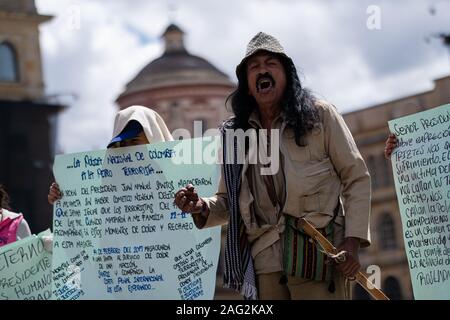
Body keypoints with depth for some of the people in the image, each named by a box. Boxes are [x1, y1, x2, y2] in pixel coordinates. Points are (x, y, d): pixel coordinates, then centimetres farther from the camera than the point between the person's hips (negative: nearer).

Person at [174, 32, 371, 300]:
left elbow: (356, 178, 3)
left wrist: (353, 240, -7)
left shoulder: (320, 114, 4)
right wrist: (202, 208, -5)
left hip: (317, 254, -3)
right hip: (265, 262, 3)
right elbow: (229, 203, 18)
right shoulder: (236, 135, 13)